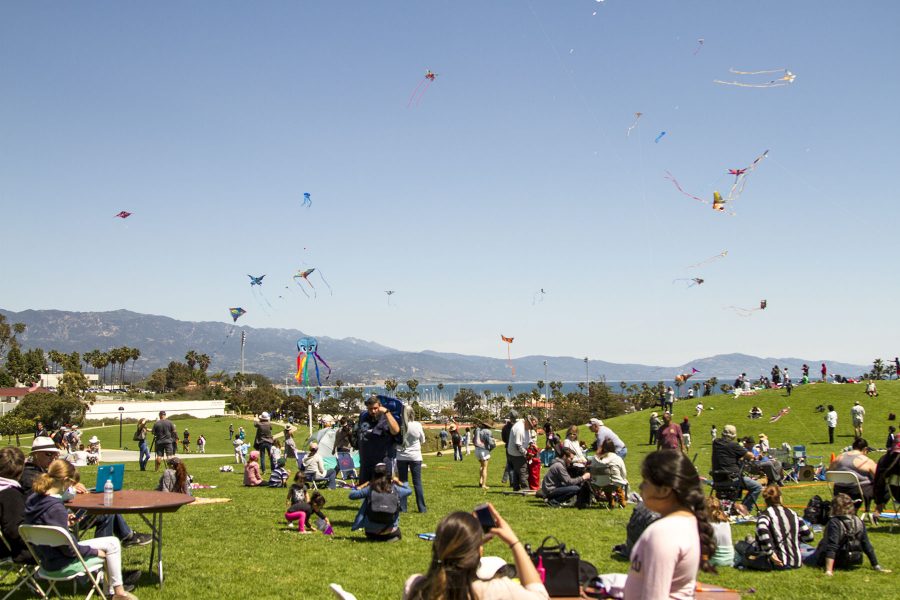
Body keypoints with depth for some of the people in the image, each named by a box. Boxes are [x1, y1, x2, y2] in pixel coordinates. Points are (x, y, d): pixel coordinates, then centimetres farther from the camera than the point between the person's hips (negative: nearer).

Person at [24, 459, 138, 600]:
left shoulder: (32, 500, -3)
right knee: (112, 543, -3)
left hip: (45, 558, 10)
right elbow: (67, 549, -23)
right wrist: (95, 551, -10)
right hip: (59, 562, -10)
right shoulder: (56, 509, -29)